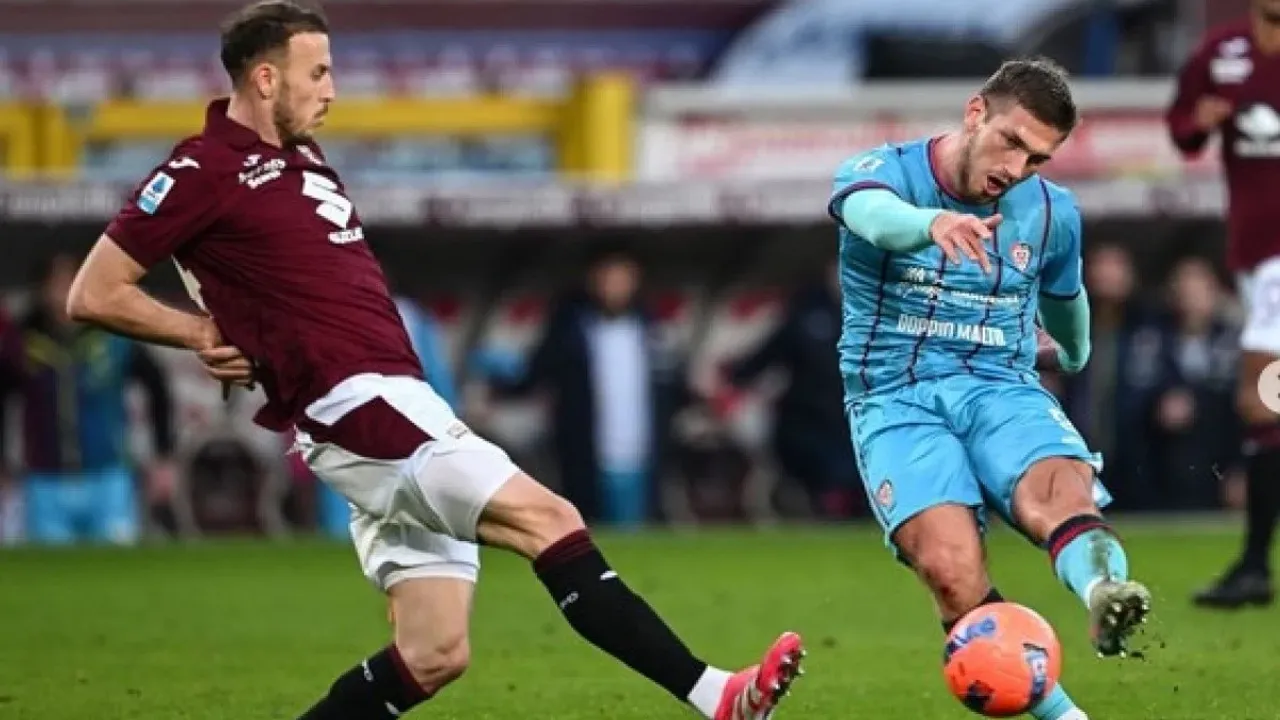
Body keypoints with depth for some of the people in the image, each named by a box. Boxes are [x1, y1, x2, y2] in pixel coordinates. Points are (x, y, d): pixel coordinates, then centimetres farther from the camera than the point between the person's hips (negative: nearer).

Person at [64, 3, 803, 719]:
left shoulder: (300, 158, 20)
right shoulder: (204, 171, -6)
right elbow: (94, 295, -6)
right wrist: (208, 334, -4)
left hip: (400, 405, 10)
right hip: (354, 405, -10)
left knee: (432, 656, 4)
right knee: (550, 520, -18)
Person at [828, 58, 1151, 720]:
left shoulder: (1052, 212, 9)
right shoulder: (882, 170, -5)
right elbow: (874, 213, -31)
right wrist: (936, 223, -53)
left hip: (1004, 390, 2)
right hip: (896, 398, -2)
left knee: (1061, 488, -35)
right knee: (950, 562, -31)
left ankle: (1105, 596, -64)